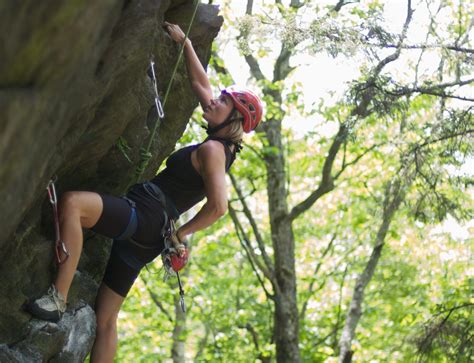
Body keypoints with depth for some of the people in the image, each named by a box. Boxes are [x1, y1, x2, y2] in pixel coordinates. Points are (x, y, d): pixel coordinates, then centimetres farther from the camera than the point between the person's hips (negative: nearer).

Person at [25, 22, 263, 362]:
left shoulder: (212, 150, -9)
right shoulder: (219, 145, 17)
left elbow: (219, 206, -21)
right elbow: (200, 84, 28)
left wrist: (179, 234, -9)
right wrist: (184, 41, 28)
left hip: (143, 217, -10)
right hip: (147, 233, 10)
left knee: (72, 201, -29)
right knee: (106, 318, 11)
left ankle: (57, 299, -33)